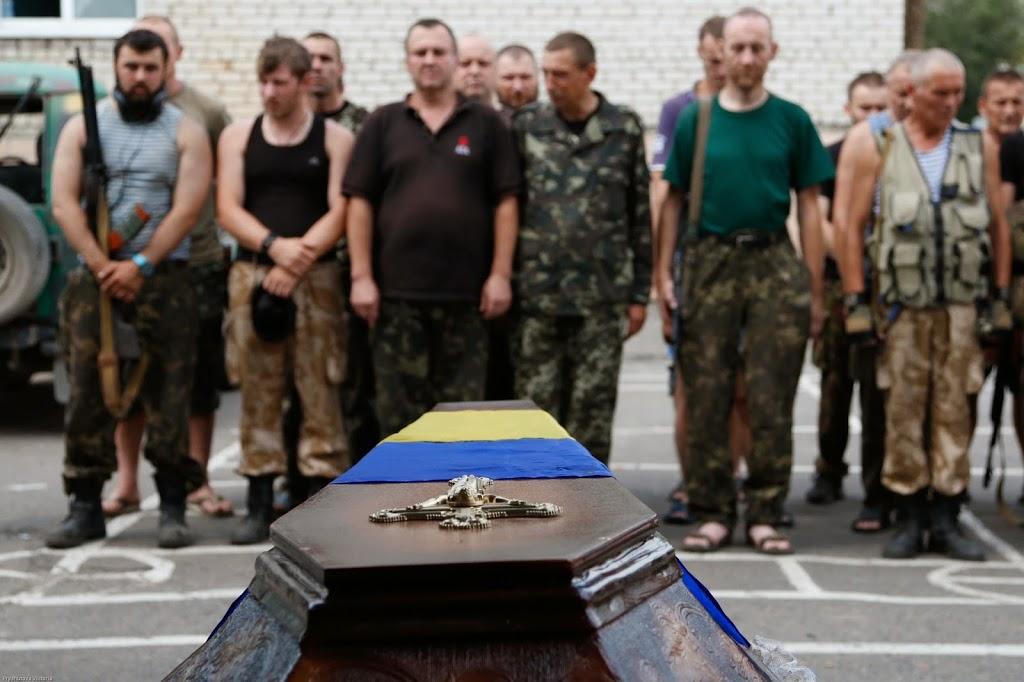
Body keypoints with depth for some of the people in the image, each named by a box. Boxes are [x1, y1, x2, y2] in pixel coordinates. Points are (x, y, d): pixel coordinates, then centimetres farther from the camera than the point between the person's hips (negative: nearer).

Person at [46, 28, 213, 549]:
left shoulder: (186, 132, 5)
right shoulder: (83, 127, 9)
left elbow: (187, 211, -5)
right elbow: (63, 204, 0)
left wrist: (140, 267, -13)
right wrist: (104, 267, -10)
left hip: (163, 278, -1)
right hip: (93, 276, 2)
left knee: (168, 394, -3)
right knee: (87, 392, 0)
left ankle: (173, 508, 3)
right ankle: (85, 507, 7)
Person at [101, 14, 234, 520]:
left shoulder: (207, 113, 2)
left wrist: (235, 247, -1)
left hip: (198, 265, -1)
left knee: (199, 381, 7)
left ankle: (198, 482, 18)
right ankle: (127, 484, 18)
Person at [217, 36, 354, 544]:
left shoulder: (335, 139, 5)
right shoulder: (238, 137, 11)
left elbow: (340, 212, -4)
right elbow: (228, 209, 3)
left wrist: (299, 260, -14)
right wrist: (273, 246, -14)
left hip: (316, 277, -2)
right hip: (252, 275, 2)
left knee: (319, 390, -4)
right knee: (257, 392, 3)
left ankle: (322, 497, 2)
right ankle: (259, 503, 9)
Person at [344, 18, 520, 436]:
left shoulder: (486, 124, 6)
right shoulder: (383, 124, 7)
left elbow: (505, 203, 3)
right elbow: (360, 203, 4)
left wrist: (500, 274, -4)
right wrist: (361, 277, -4)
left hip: (467, 291, 0)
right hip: (396, 290, 0)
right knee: (399, 407, 4)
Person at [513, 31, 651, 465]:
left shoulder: (625, 129, 3)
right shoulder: (525, 126, 4)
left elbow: (640, 215, 6)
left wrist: (640, 292, 3)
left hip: (603, 295, 0)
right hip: (536, 292, 1)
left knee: (593, 406, 3)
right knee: (537, 404, 4)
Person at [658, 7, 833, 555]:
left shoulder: (791, 121, 6)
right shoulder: (695, 120, 7)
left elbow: (809, 206, 7)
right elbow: (674, 201, 10)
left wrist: (815, 288, 2)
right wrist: (663, 273, 2)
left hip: (774, 264, 0)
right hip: (709, 262, 1)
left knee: (771, 400, 0)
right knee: (706, 396, 1)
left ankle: (764, 514, 9)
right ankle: (712, 513, 10)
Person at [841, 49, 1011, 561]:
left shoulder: (980, 147, 10)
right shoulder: (876, 149, 4)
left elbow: (997, 225, 12)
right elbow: (853, 225, 3)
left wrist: (1001, 297, 8)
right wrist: (856, 301, -2)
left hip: (961, 304, 1)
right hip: (901, 304, -1)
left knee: (954, 409, 1)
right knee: (903, 410, 0)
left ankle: (946, 518, 8)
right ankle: (910, 518, 8)